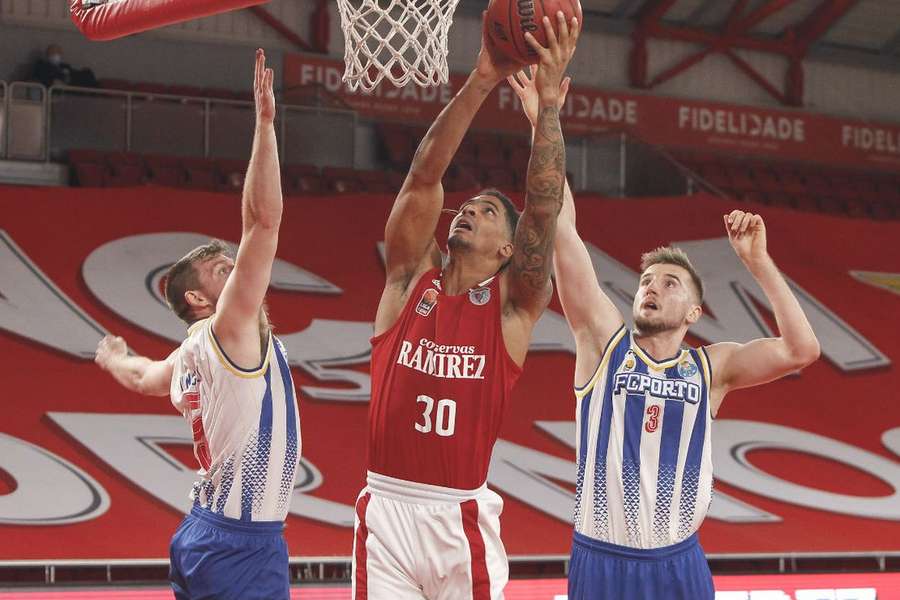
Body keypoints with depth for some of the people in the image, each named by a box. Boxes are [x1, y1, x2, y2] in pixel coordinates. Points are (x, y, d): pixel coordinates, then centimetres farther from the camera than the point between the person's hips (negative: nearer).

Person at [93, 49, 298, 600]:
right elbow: (264, 222, -21)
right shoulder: (230, 329, -11)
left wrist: (115, 358, 61)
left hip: (207, 534, 10)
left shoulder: (189, 358, 13)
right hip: (243, 542, -10)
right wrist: (266, 124, -22)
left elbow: (142, 377, 37)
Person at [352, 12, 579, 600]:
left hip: (461, 516, -1)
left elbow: (544, 205, -9)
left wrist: (548, 99, -16)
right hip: (387, 506, 1)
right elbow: (424, 176, -3)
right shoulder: (411, 277, 8)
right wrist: (480, 82, -12)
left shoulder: (513, 304, 4)